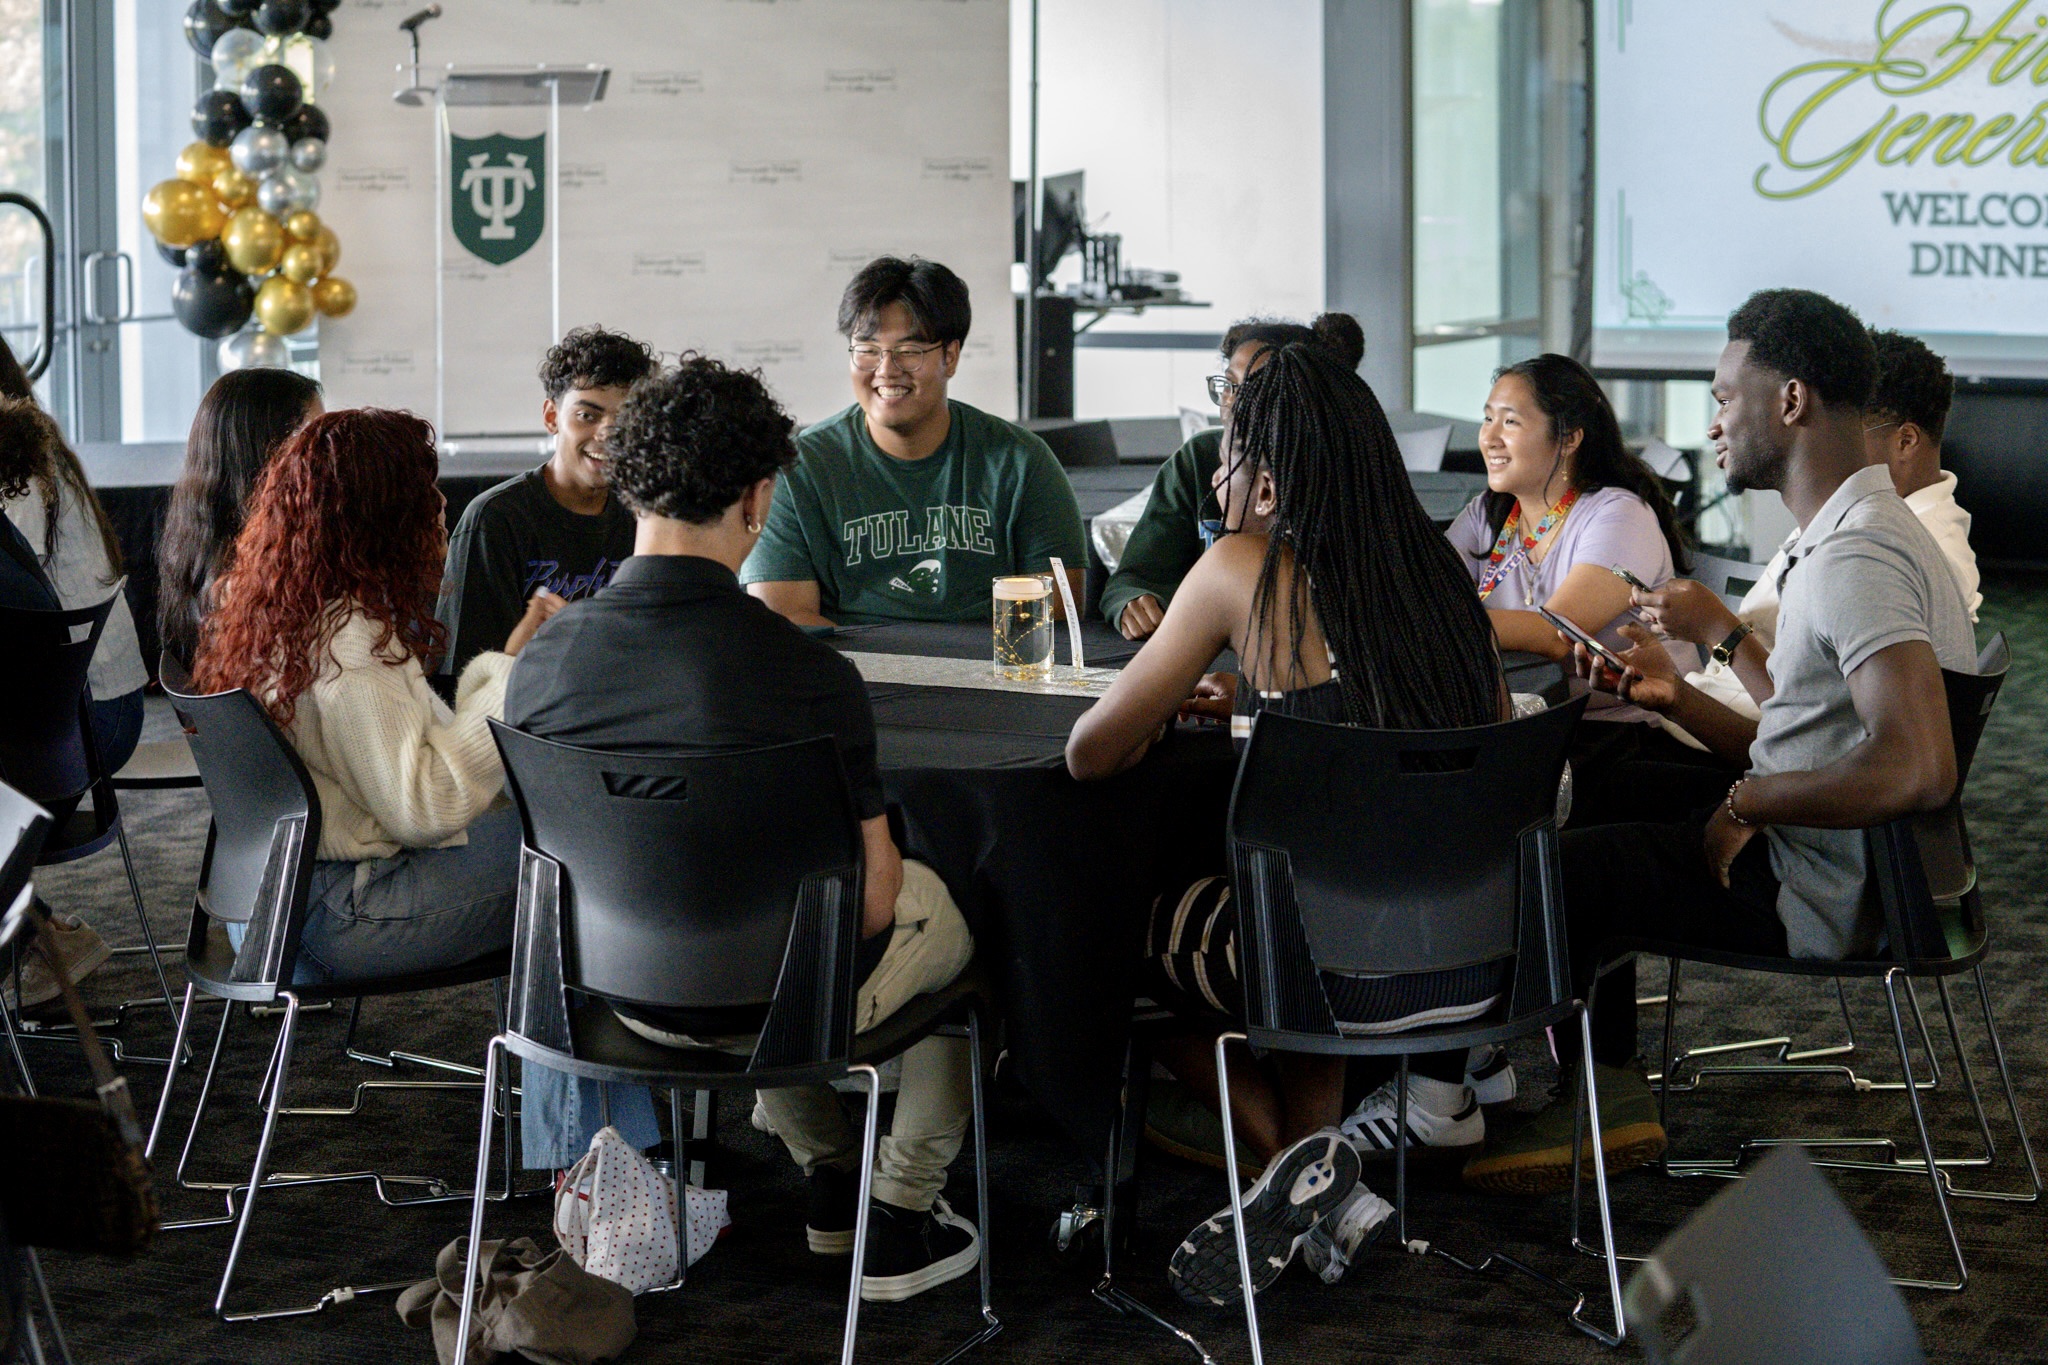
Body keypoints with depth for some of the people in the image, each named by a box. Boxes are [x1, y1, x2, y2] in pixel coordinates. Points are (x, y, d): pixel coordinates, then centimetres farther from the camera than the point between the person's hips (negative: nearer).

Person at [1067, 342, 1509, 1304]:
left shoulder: (1244, 571, -8)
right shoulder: (1435, 565, 7)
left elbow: (1091, 754, -3)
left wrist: (1163, 711, 20)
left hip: (1359, 971, -6)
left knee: (1129, 933, 22)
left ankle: (1296, 1160, 7)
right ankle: (1435, 1087, 18)